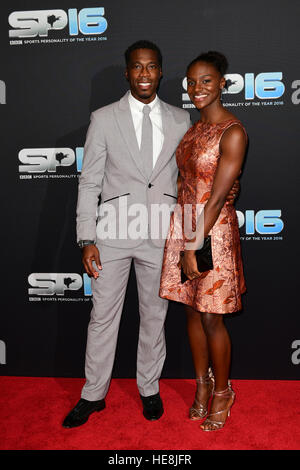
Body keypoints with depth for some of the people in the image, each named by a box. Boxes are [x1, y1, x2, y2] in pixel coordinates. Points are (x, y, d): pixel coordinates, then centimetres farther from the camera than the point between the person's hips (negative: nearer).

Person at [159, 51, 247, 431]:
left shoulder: (233, 132, -14)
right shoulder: (194, 127, 10)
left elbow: (217, 199, -18)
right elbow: (187, 182, 11)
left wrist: (195, 247, -17)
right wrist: (184, 243, 4)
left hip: (214, 232, -7)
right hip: (183, 226, 7)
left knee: (211, 318, 4)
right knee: (192, 311, 15)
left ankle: (222, 391, 28)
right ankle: (202, 385, 34)